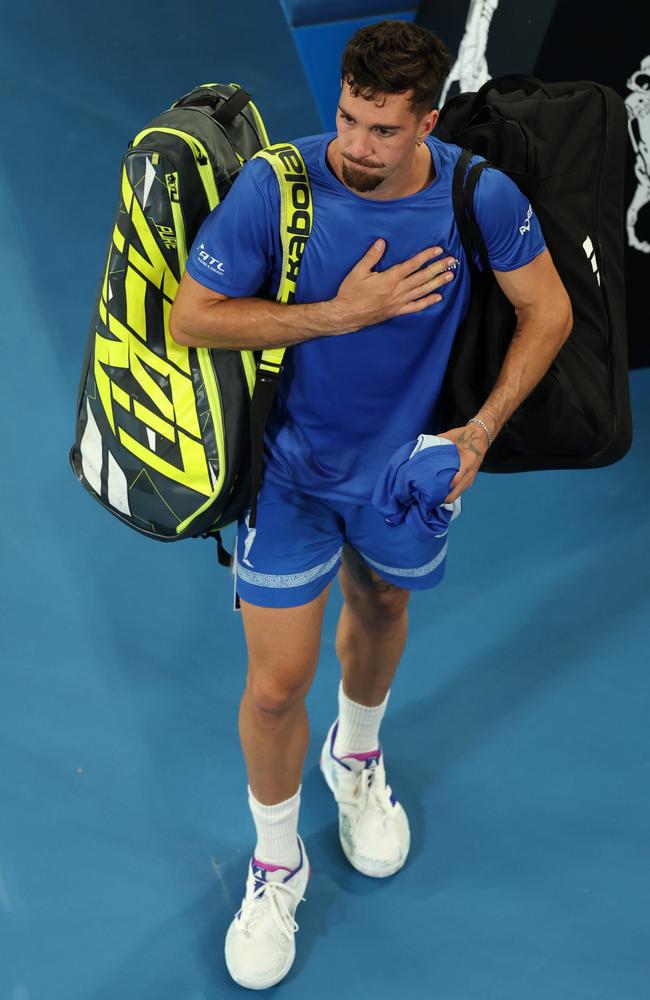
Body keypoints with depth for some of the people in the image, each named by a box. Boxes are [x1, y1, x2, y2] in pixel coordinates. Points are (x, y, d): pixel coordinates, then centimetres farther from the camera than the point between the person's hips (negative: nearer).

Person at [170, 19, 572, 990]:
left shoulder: (479, 193, -19)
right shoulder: (275, 186, -25)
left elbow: (549, 309, -5)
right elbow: (190, 318, -20)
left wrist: (483, 428, -13)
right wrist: (341, 313, -28)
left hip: (407, 461, 3)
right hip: (289, 465, -2)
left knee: (381, 607, 27)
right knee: (277, 686, -2)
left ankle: (356, 755, 60)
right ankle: (277, 863, 27)